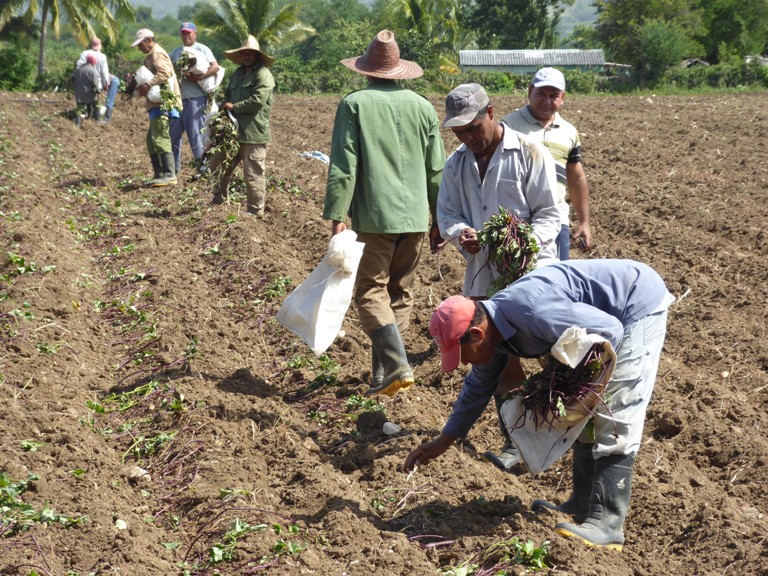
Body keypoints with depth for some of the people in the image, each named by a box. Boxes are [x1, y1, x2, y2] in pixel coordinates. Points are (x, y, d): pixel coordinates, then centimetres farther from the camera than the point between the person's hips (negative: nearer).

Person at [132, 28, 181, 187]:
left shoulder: (158, 54, -7)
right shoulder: (151, 55, 25)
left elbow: (164, 73, -22)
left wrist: (147, 85, -28)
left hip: (162, 103, -11)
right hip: (157, 103, 11)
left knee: (160, 137, -17)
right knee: (151, 139, 13)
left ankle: (169, 175, -22)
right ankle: (159, 174, 15)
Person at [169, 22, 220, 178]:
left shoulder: (202, 49, -1)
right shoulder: (177, 52, 17)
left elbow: (215, 67, -14)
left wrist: (198, 77, -23)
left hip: (196, 99, -7)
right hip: (178, 99, 7)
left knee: (195, 135, -6)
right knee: (173, 134, 8)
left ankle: (202, 169, 4)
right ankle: (174, 168, 18)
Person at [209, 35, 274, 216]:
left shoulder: (263, 74, -9)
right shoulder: (238, 73, 18)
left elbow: (257, 100, -20)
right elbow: (227, 95, 27)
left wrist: (234, 107, -11)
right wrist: (224, 108, 5)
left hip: (253, 134, -8)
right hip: (233, 131, 9)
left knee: (253, 174, -3)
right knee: (218, 164, 17)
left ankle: (255, 211, 6)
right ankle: (220, 197, 35)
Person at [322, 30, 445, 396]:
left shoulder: (354, 104, -4)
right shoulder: (422, 107, 8)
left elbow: (343, 166, -10)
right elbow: (436, 169, 11)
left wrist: (336, 216, -7)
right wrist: (439, 219, 18)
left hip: (376, 216, -4)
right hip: (416, 217, 4)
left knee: (371, 291, 2)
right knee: (400, 293, 13)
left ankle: (397, 364, -15)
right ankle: (382, 374, 16)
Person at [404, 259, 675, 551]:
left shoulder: (530, 312, -33)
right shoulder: (491, 328, -2)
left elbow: (609, 331, -30)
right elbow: (478, 387, 14)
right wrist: (442, 442, 19)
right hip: (609, 314, 10)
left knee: (613, 418, -14)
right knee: (585, 414, 12)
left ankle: (607, 525, -14)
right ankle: (582, 506, 21)